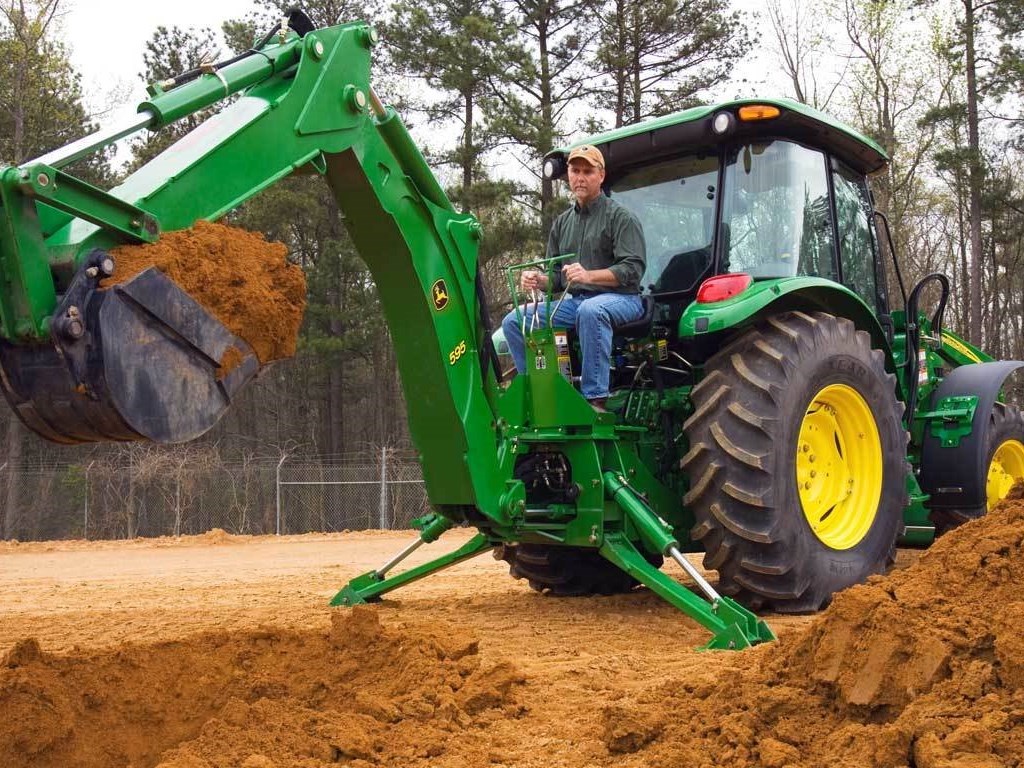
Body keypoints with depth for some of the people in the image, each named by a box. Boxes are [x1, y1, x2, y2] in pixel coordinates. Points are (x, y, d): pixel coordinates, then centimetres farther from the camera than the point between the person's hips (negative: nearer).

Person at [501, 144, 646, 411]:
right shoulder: (562, 223, 18)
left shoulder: (620, 217, -1)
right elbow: (556, 278, 20)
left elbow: (633, 269, -13)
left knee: (590, 310, -41)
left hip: (620, 298, -6)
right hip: (574, 300, 7)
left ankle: (595, 399, -38)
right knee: (515, 321, -10)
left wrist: (589, 275, -28)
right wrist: (538, 280, -4)